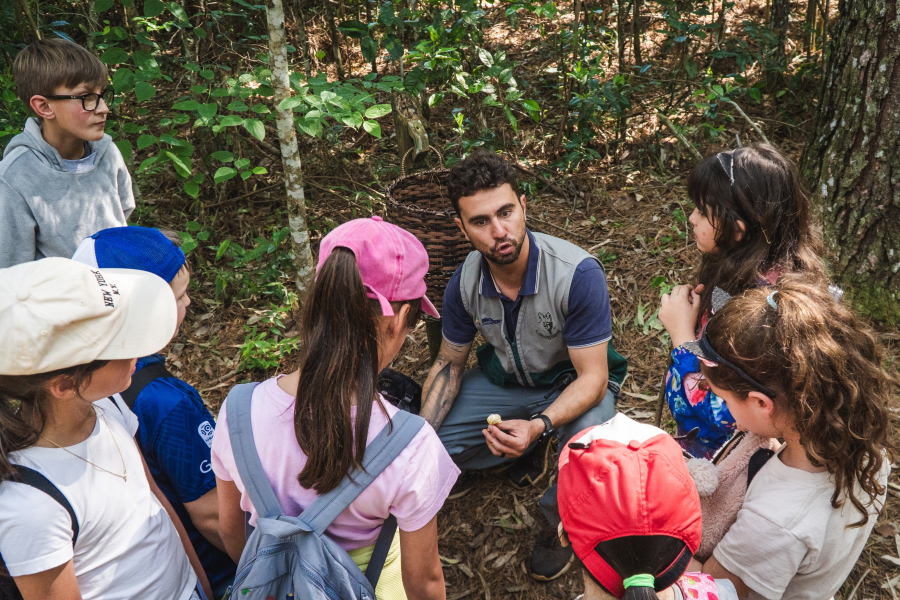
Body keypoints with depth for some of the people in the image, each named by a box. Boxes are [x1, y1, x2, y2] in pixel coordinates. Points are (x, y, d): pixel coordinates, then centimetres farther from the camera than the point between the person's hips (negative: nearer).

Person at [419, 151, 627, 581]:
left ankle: (558, 521, -3)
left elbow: (592, 378, -28)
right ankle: (532, 449, 13)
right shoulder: (465, 283, -17)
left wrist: (539, 426, -46)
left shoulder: (578, 274, -32)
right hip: (505, 379, 5)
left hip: (573, 382, -4)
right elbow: (449, 364, -1)